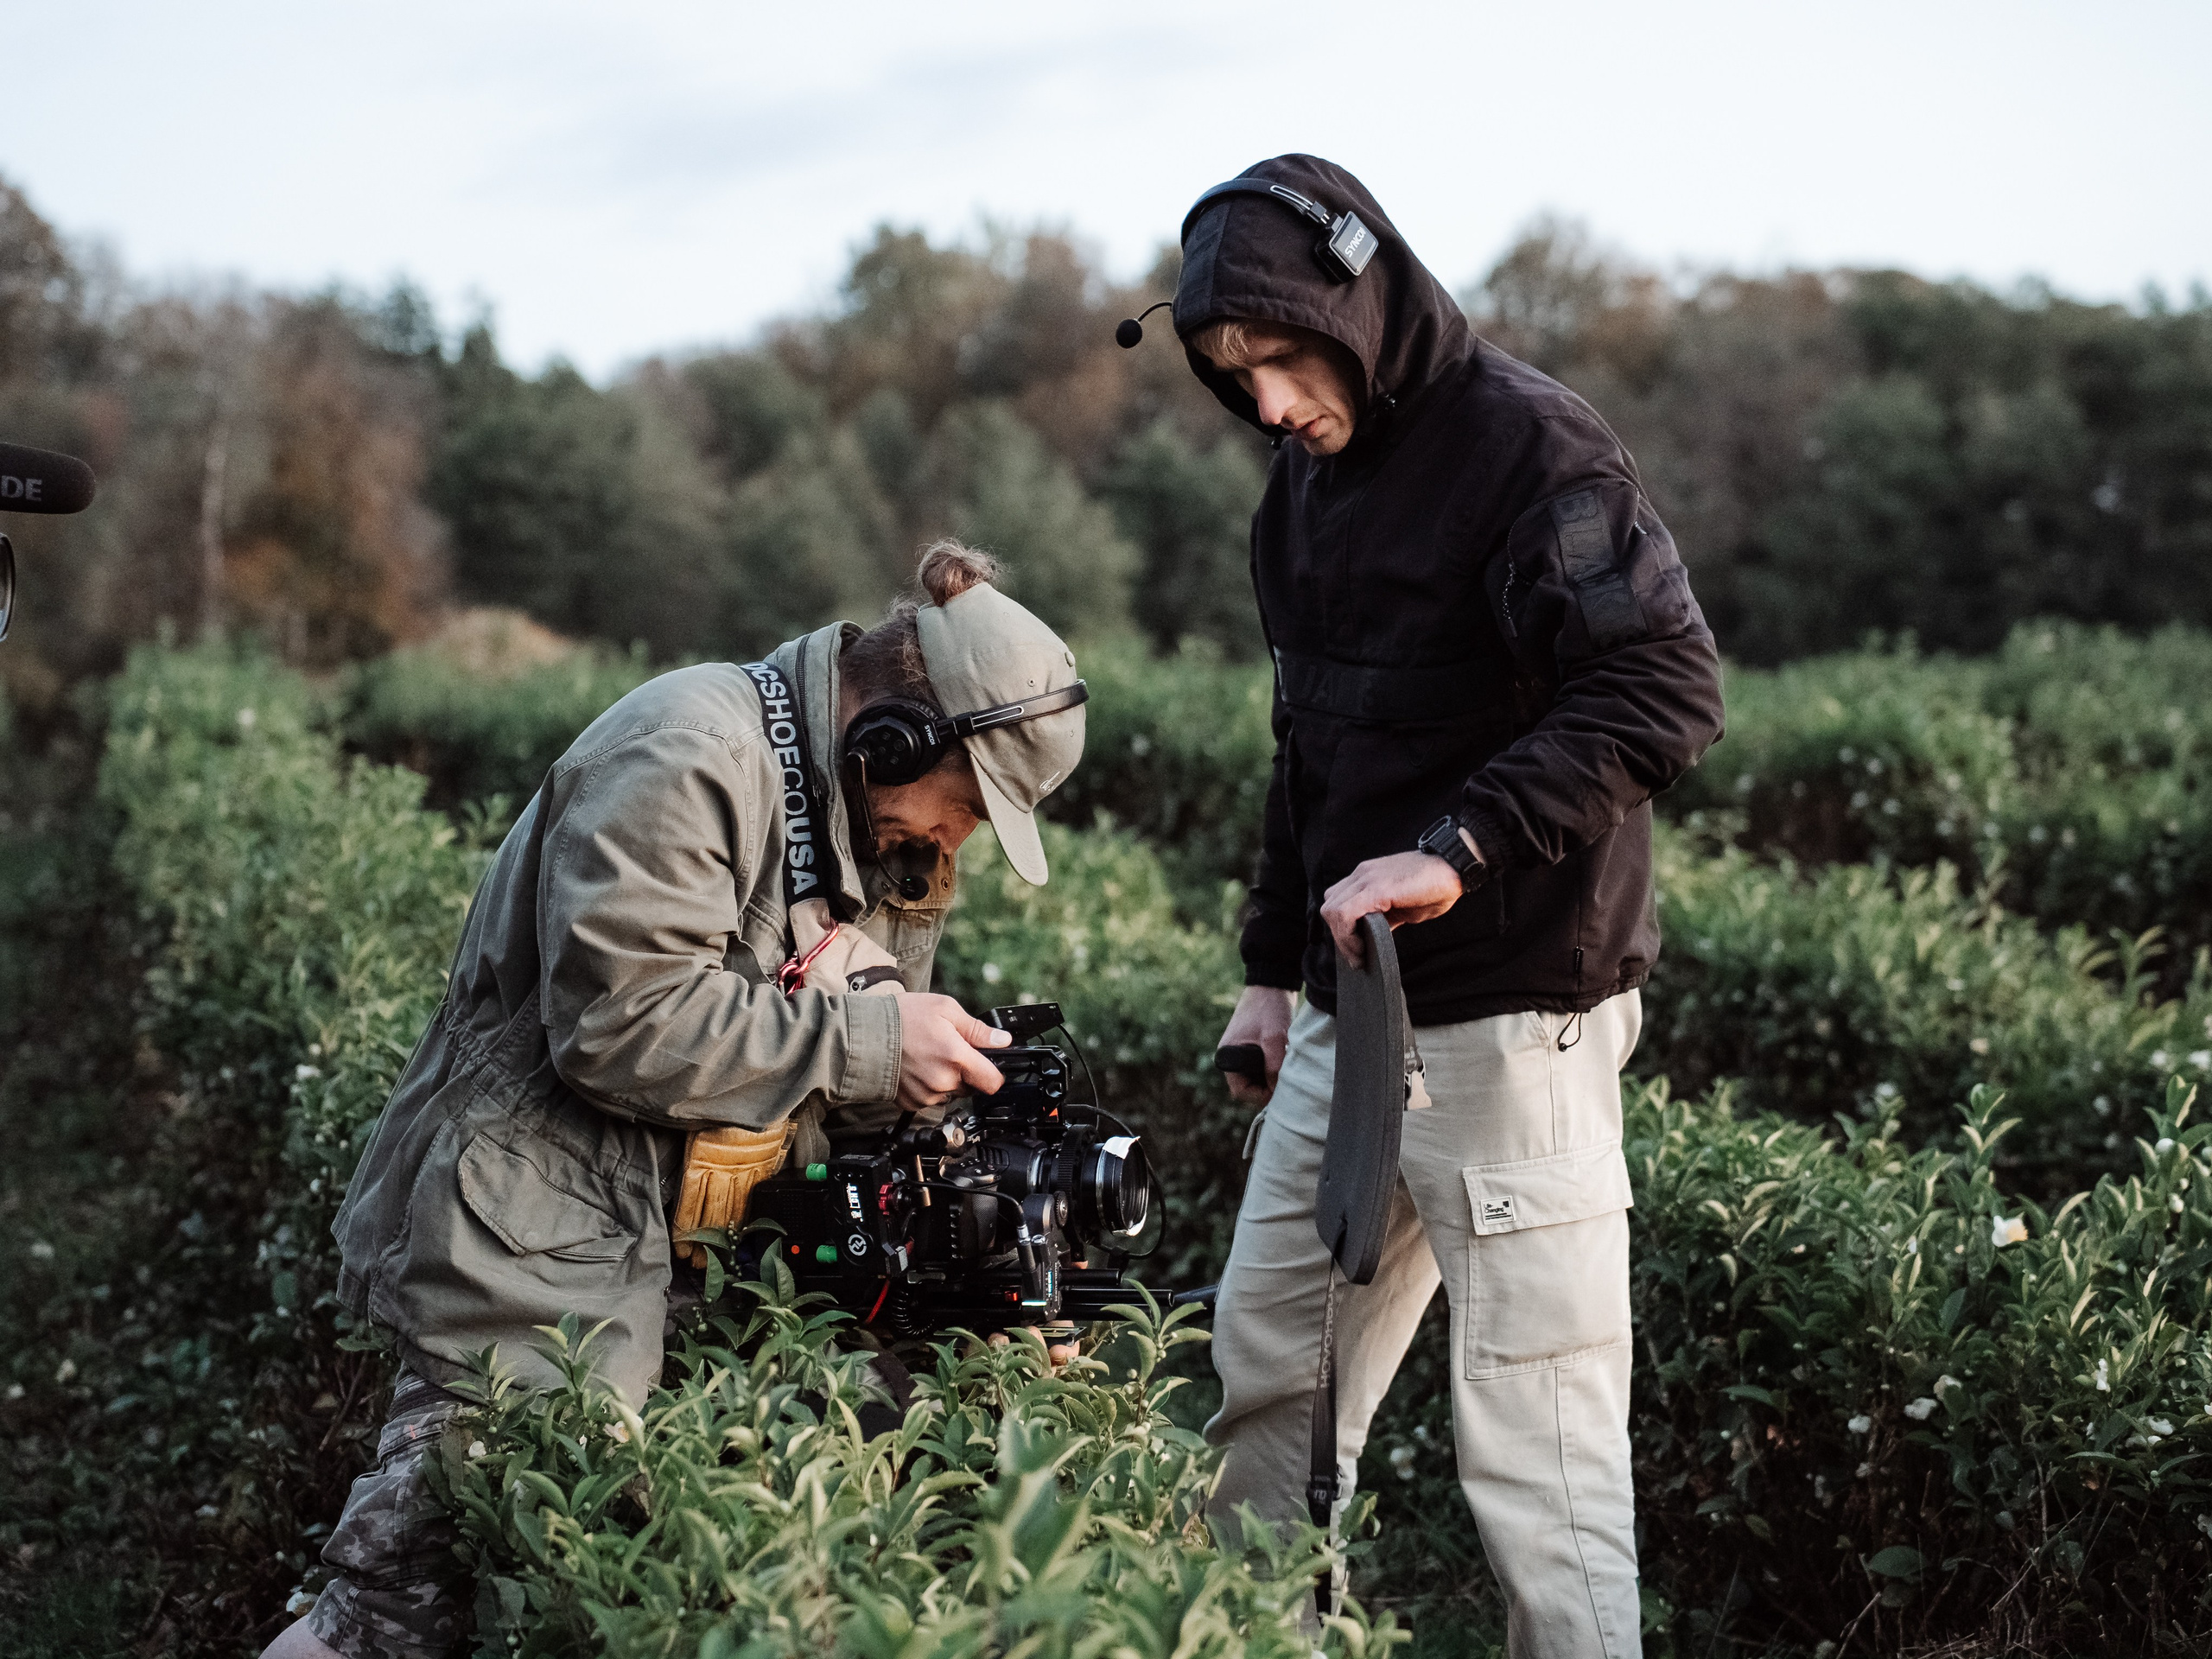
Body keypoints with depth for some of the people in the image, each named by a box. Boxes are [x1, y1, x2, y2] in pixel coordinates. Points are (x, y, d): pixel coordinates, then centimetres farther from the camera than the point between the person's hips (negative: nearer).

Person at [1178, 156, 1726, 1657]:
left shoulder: (1531, 445, -12)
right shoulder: (1307, 479, 14)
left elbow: (1669, 692, -22)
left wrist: (1461, 847, -28)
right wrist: (1275, 964, 21)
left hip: (1511, 1020, -8)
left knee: (1535, 1438, -5)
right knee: (1268, 1364, 16)